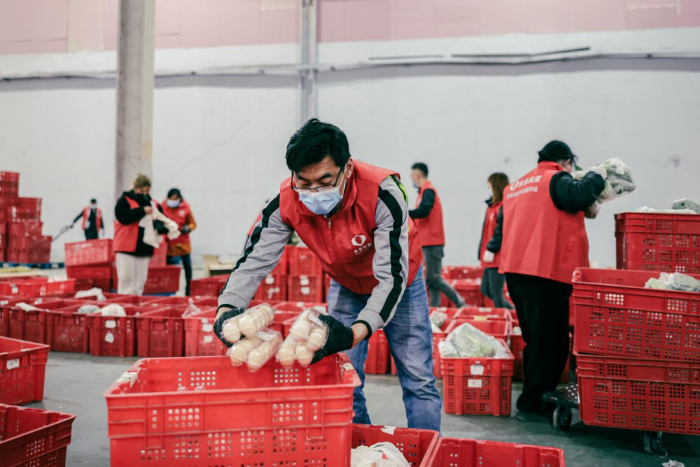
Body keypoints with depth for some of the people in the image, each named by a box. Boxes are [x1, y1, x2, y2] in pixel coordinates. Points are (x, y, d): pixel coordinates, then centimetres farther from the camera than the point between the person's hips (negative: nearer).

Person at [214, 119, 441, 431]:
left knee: (418, 381, 0)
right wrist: (227, 309, -41)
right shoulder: (286, 203, -27)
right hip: (345, 286, 3)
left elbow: (392, 275, -39)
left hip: (398, 282, -3)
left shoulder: (382, 192, -38)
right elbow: (255, 260, -22)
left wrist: (356, 331, -53)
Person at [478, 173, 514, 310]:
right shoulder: (493, 205, 15)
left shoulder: (504, 206, -14)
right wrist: (483, 252, 15)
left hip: (498, 257, -10)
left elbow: (501, 231, -21)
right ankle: (512, 312, 26)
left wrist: (491, 249, -19)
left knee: (496, 293, -3)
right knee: (486, 290, 15)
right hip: (491, 257, 10)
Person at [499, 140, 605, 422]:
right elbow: (580, 195, -23)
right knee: (550, 342, -1)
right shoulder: (557, 179, -5)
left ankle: (534, 398, 24)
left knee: (535, 339, 18)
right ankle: (531, 404, 1)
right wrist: (596, 177, -6)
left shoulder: (516, 187, 22)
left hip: (515, 271, 9)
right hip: (546, 273, -9)